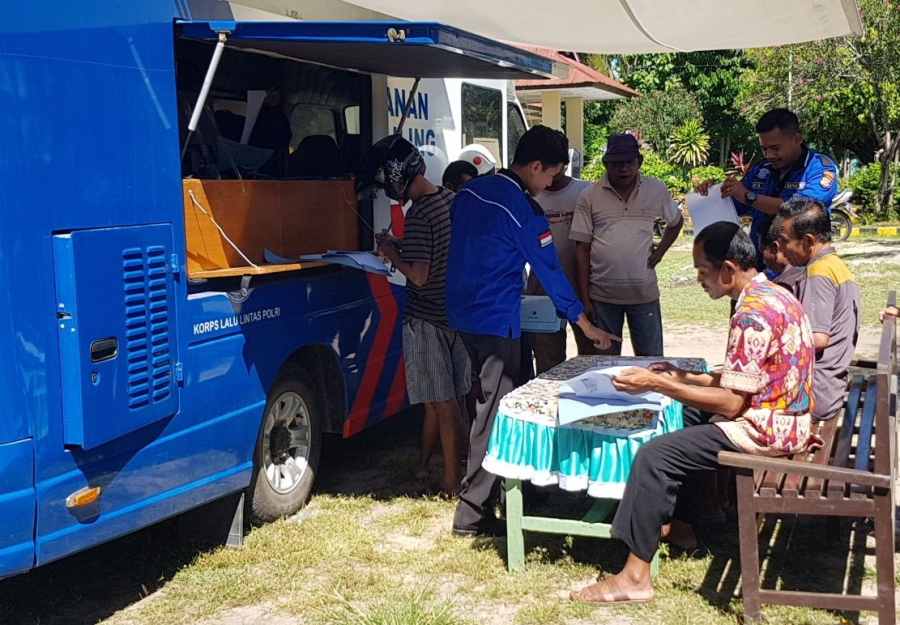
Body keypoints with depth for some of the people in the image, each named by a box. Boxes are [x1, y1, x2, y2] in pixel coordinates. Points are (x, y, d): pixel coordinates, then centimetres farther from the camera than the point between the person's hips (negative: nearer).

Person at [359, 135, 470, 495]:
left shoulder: (418, 215, -22)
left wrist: (390, 252, -9)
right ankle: (423, 464, 30)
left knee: (443, 401, -1)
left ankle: (452, 480, 8)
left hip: (427, 319, -8)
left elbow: (418, 276, -24)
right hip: (456, 312, 8)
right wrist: (401, 249, 14)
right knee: (438, 397, 17)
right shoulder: (451, 200, 5)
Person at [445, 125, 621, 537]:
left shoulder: (470, 191, 8)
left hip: (462, 314, 9)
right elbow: (549, 270, -11)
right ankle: (473, 514, -2)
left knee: (489, 402, 20)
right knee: (494, 413, -4)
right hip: (496, 321, -9)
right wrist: (586, 325, -4)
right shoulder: (523, 210, -15)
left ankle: (498, 486, 32)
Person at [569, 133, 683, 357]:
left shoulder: (656, 190, 3)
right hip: (602, 296, -1)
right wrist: (584, 299, -3)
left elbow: (676, 222, 22)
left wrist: (661, 250, 6)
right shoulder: (589, 197, -2)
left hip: (644, 293, 1)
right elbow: (582, 249, -1)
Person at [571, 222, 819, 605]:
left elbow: (730, 403, -23)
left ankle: (636, 576, -12)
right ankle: (678, 524, 29)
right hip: (780, 416, 11)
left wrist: (658, 384, -19)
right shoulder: (773, 295, 10)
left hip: (766, 428, -11)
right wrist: (684, 378, 11)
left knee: (654, 455, -15)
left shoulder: (753, 313, -23)